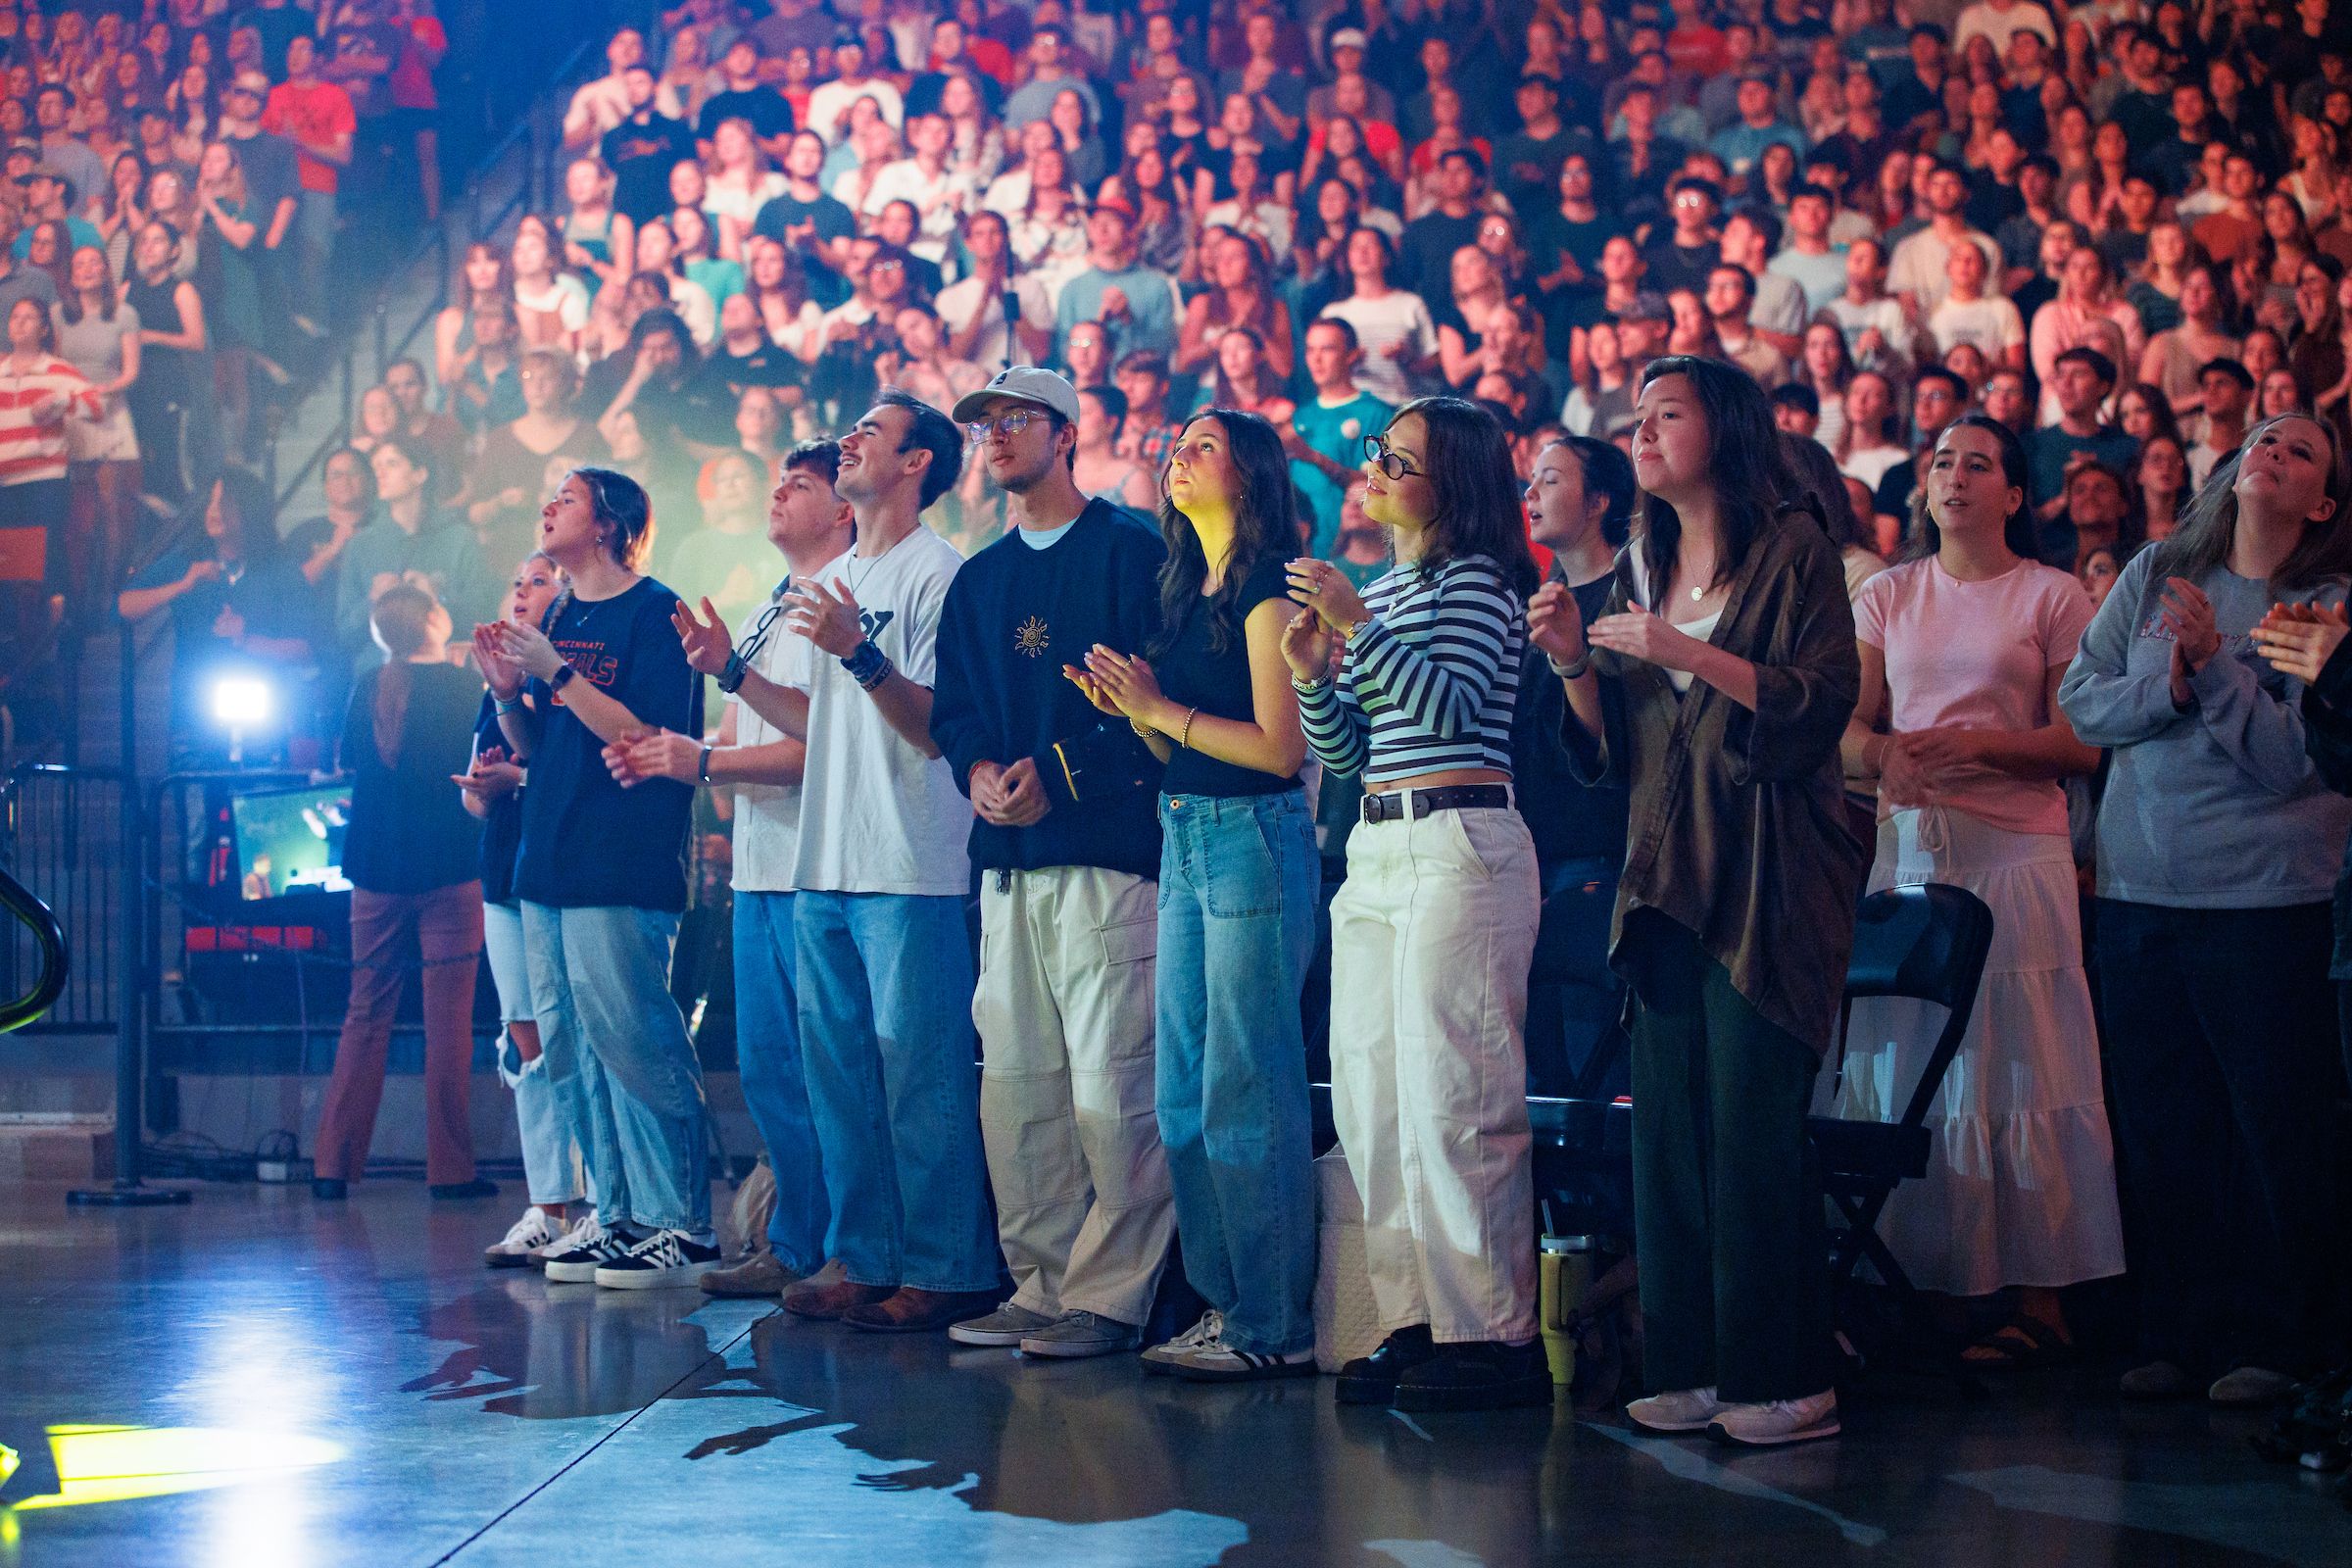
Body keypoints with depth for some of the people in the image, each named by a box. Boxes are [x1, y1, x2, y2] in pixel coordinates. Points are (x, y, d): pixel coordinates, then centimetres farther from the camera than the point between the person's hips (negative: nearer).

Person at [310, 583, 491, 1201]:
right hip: (449, 870, -4)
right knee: (448, 1018, -1)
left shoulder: (370, 687, 5)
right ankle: (449, 1168, 0)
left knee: (366, 1014, 9)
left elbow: (345, 758, 18)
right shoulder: (464, 685, -7)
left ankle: (333, 1163, 7)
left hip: (377, 870, 4)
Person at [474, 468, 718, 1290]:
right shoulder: (556, 619, 17)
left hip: (623, 873, -8)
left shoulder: (653, 613, -6)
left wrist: (557, 674, -18)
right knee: (575, 1051, 8)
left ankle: (681, 1224, -6)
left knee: (636, 1043, -10)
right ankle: (617, 1215, 14)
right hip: (548, 866, 8)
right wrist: (509, 691, 1)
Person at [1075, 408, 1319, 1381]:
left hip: (1255, 842, -9)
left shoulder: (1266, 591, -10)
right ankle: (1223, 1301, 19)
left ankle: (1274, 1326, 1)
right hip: (1185, 841, 9)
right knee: (1183, 1095, 11)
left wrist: (1161, 707, -12)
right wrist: (1128, 708, 0)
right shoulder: (1186, 591, 16)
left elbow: (1280, 746, -16)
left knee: (1246, 1094, -6)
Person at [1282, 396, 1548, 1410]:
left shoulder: (1477, 582, -3)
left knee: (1450, 1099, -9)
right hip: (1376, 851, 9)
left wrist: (1359, 625, -18)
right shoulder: (1378, 591, 20)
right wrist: (1314, 670, 3)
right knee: (1371, 1101, 7)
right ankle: (1417, 1320, 14)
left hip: (1458, 848, -9)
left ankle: (1492, 1335, -4)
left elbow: (1448, 704, -18)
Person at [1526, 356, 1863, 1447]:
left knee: (1753, 1129, -8)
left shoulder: (1793, 552, 0)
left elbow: (1824, 702, -11)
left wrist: (1689, 653, -18)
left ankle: (1784, 1378, -2)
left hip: (1766, 880, -6)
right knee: (1670, 1131, 3)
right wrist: (1574, 665, 0)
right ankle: (1696, 1367, 9)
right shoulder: (1641, 571, 18)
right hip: (1666, 878, 6)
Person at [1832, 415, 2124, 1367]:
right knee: (1900, 1065, -1)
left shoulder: (2054, 596, 4)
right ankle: (1912, 1275, 5)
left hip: (2015, 850, -3)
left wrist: (1978, 746, -15)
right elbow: (1848, 728, 10)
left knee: (2014, 1069, -6)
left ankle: (2038, 1298, -2)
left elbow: (2084, 744, -2)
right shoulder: (1888, 596, 15)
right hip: (1907, 847, 3)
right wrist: (1886, 753, -12)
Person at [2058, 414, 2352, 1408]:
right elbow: (2081, 702, 5)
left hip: (2266, 892, -4)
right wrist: (2168, 685, -11)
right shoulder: (2154, 574, 10)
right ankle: (2176, 1334, 18)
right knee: (2157, 1126, 8)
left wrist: (2211, 660, -16)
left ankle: (2270, 1339, 11)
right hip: (2139, 885, 4)